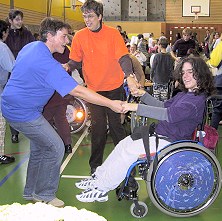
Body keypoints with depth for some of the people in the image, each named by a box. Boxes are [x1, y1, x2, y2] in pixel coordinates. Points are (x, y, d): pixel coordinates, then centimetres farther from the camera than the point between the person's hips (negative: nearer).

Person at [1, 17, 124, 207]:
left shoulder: (31, 47, 4)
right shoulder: (47, 64, -27)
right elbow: (77, 91, -30)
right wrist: (111, 104, -28)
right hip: (24, 113, -10)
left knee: (39, 147, 19)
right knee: (55, 148, -4)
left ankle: (31, 192, 31)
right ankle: (44, 195, 9)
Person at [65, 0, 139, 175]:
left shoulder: (113, 33, -7)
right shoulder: (80, 37, -3)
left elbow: (123, 57, -16)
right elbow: (75, 61, 4)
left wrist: (129, 76, -34)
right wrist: (67, 67, -20)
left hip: (114, 88, -1)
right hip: (94, 89, 1)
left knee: (116, 124, 7)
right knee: (98, 127, 2)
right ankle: (95, 164, 18)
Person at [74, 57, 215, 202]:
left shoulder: (198, 99, -21)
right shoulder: (186, 94, 11)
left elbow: (169, 114, -32)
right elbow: (164, 106, 22)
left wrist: (136, 107, -34)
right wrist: (143, 94, 11)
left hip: (170, 140, -10)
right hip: (160, 134, 10)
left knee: (128, 151, -16)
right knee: (124, 144, 5)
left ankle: (101, 190, -6)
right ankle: (98, 177, 11)